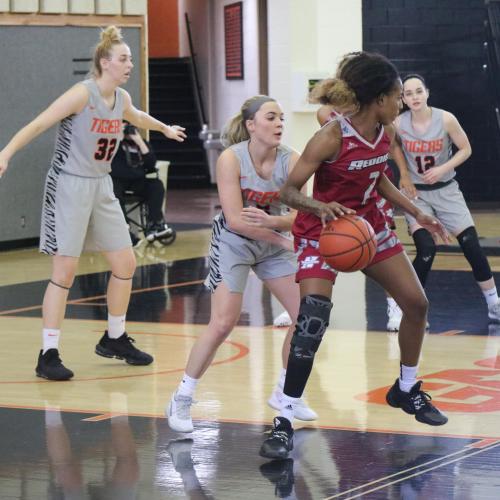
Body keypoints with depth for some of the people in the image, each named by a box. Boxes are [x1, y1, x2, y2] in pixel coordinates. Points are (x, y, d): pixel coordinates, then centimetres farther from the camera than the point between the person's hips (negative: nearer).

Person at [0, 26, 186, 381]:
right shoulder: (83, 94, -17)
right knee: (65, 271, -8)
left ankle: (115, 339, 27)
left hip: (101, 188, 8)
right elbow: (38, 125, -22)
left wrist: (165, 128, 48)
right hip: (69, 187, -8)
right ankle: (48, 355, -1)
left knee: (125, 264, 9)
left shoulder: (121, 98, 6)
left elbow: (137, 117, 31)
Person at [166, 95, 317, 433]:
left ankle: (285, 393, 16)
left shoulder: (290, 161, -14)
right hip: (233, 243, -4)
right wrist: (281, 240, -21)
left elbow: (300, 216, -21)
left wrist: (270, 221, -41)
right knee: (223, 324, -14)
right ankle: (181, 400, 0)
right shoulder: (231, 159, -22)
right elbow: (235, 220, -25)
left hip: (274, 243, 4)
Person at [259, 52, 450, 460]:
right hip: (323, 229, -7)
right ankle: (284, 420, -16)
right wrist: (321, 207, -41)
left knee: (416, 303, 10)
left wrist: (418, 214, 11)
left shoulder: (386, 132, -6)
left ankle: (406, 389, 33)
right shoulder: (331, 138, -26)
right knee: (314, 319, -23)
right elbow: (289, 191, -23)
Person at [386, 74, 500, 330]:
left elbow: (465, 149, -6)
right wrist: (404, 175, 3)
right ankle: (400, 306, -5)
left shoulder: (446, 119, -17)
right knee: (426, 249, -19)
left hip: (446, 190, 1)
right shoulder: (399, 124, -14)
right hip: (416, 193, -1)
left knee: (471, 245, -2)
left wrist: (443, 169, -19)